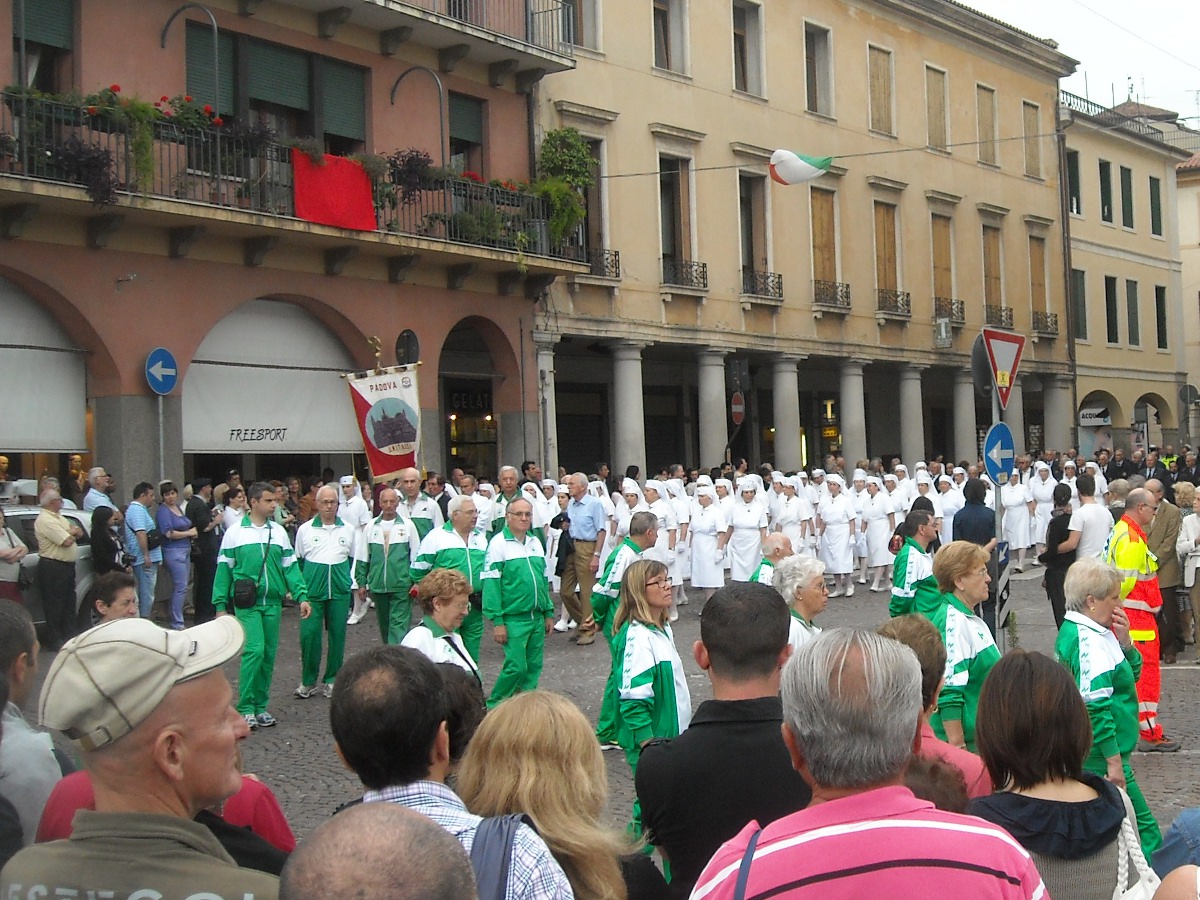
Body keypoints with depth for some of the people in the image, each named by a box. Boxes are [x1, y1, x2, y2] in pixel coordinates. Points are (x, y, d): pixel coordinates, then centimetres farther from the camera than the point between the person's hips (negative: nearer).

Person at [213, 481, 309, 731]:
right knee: (254, 650, -15)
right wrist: (221, 605, -1)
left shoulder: (279, 532, 9)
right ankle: (245, 708, -7)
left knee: (269, 655, 7)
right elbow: (224, 570, 2)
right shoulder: (235, 533, -1)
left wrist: (301, 595, -3)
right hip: (247, 603, -4)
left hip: (273, 602, 4)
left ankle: (261, 706, 18)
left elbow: (290, 567, 9)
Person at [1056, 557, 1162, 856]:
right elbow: (1095, 707, -24)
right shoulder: (1088, 642, -20)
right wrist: (1114, 761, -22)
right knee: (1144, 831, -6)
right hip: (1099, 756, -10)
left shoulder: (1072, 630, 12)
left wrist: (1124, 641, -1)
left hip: (1079, 753, 11)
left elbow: (1133, 673, 18)